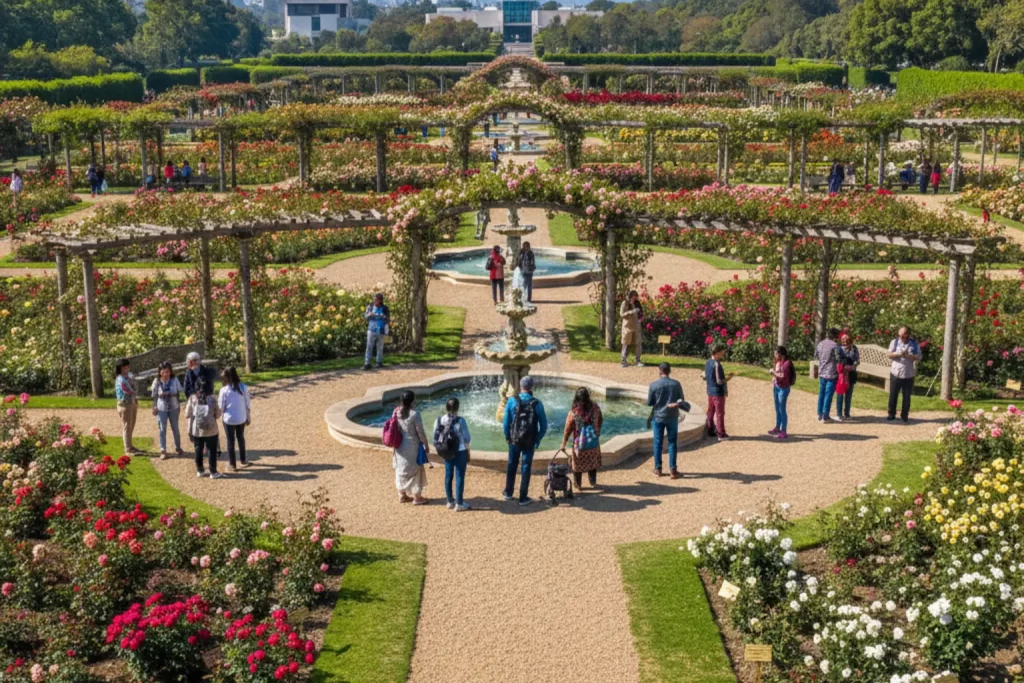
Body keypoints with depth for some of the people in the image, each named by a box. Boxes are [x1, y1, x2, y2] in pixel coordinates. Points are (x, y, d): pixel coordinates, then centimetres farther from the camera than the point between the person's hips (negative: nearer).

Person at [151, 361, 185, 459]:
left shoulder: (174, 380, -9)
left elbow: (178, 392, 0)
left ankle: (178, 448, 30)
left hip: (173, 408, 1)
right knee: (162, 430, 3)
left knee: (175, 428, 13)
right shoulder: (157, 381, -11)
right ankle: (163, 451, 10)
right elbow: (154, 395, -3)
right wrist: (154, 407, -3)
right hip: (161, 408, -1)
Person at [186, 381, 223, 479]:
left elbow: (187, 415, 0)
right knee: (211, 450, 8)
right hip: (210, 430, -3)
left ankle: (199, 470, 24)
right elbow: (218, 415, -4)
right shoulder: (212, 399, -10)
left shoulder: (192, 398, -4)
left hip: (195, 429, 3)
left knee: (198, 449, 16)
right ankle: (213, 472, 12)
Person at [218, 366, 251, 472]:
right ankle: (242, 460, 33)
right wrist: (249, 418, 10)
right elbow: (247, 404, -1)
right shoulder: (243, 387, -7)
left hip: (229, 419, -3)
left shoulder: (224, 390, -16)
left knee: (230, 441, 8)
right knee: (241, 438, 21)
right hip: (241, 419, 3)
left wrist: (220, 414, 12)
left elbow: (221, 406, -8)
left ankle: (232, 465, 12)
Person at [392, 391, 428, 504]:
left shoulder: (396, 412, -3)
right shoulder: (414, 414, -21)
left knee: (401, 469, 18)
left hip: (400, 446, 6)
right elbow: (420, 433, -16)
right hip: (412, 446, -6)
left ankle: (402, 495, 29)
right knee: (415, 470, 8)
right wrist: (426, 446, -2)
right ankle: (417, 497, 17)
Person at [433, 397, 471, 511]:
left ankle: (450, 501, 27)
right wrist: (468, 452, 3)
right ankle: (459, 504, 11)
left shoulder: (439, 420, -7)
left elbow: (436, 438, 0)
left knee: (448, 476, 16)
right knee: (459, 476, 5)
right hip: (460, 452, -4)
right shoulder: (460, 421, -18)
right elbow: (467, 439, -11)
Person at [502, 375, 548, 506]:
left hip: (514, 440, 1)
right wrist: (537, 440, 5)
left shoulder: (512, 401, -10)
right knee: (526, 468, 9)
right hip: (530, 442, -1)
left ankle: (508, 493, 31)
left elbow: (506, 422, -6)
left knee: (512, 466, 19)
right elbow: (544, 426, -6)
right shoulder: (537, 404, -10)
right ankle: (523, 498, 15)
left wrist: (507, 436, 8)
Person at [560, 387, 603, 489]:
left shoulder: (573, 412, -20)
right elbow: (600, 421, 3)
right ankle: (593, 482, 30)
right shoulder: (595, 408, -14)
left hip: (579, 443, -2)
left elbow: (567, 429, -13)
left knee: (577, 464, 17)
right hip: (593, 441, 2)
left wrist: (563, 444, -3)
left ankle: (578, 484, 28)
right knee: (593, 461, 22)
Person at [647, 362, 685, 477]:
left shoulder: (654, 385, -10)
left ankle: (658, 469, 12)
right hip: (672, 417, 1)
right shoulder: (676, 384, -7)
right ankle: (672, 469, 7)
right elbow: (681, 401, -2)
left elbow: (649, 402, -3)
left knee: (658, 443, 8)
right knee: (672, 443, 8)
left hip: (658, 417, -1)